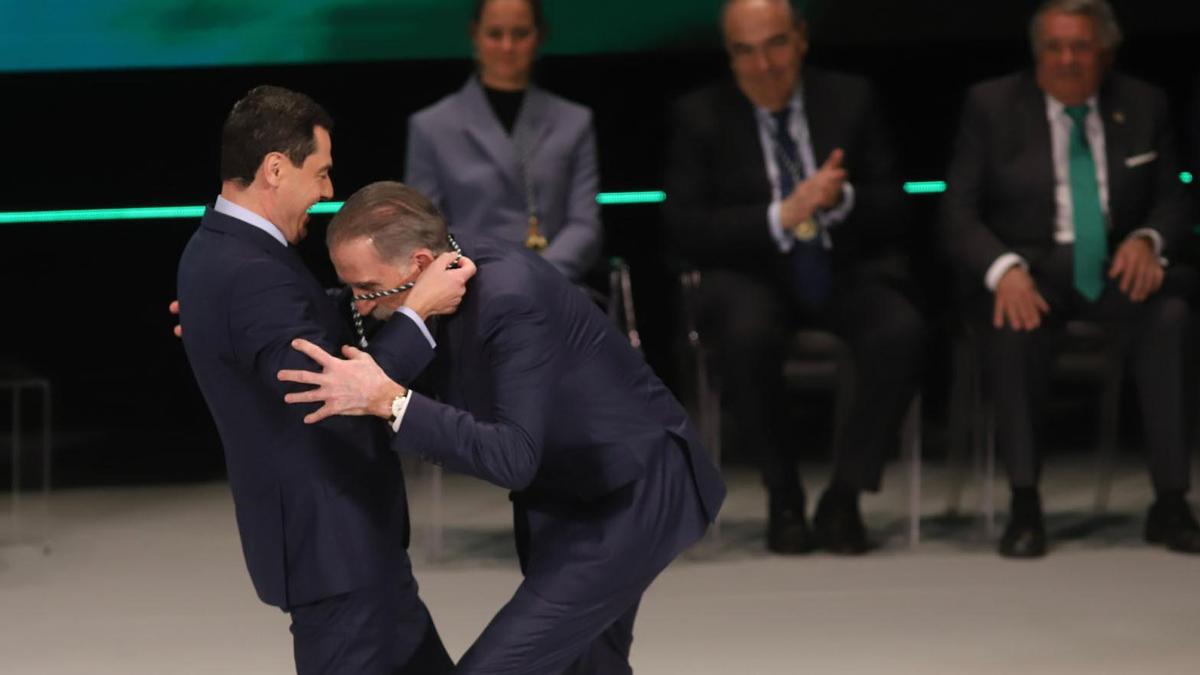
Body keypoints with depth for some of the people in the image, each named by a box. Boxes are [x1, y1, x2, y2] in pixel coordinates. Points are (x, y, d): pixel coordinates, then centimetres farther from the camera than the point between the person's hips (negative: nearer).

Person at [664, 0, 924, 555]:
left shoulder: (850, 100, 8)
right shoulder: (701, 115, 3)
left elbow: (892, 212, 6)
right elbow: (686, 228, -6)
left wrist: (843, 200, -17)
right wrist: (781, 218, -19)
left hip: (847, 273, 2)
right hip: (754, 278, -2)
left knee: (901, 331, -31)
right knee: (747, 333, -37)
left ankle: (843, 498, -16)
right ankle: (783, 500, -15)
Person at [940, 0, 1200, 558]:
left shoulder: (1142, 106, 9)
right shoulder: (991, 106, 2)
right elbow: (958, 212, -2)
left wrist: (1147, 240, -14)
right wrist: (1004, 270, -23)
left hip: (1116, 265, 2)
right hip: (1031, 265, -1)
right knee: (1013, 326, -37)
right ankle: (1024, 503, -29)